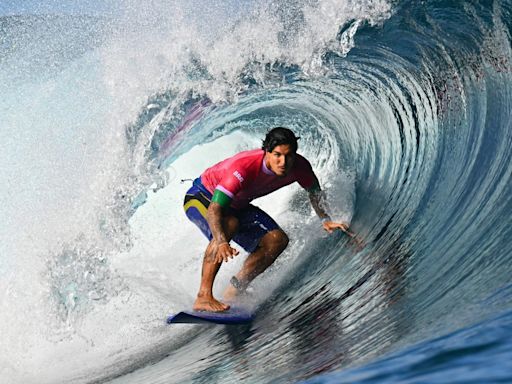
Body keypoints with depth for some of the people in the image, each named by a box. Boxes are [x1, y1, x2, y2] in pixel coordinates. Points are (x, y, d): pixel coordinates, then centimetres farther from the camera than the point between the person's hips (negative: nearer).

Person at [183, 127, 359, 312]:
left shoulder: (299, 167, -21)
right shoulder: (243, 167, -40)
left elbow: (314, 191, 2)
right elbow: (214, 209, -46)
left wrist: (326, 220, -13)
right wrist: (221, 243, -63)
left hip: (237, 205, 7)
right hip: (202, 196, -6)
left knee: (277, 240, -11)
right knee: (229, 224, -39)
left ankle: (232, 294, -2)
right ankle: (203, 296, -36)